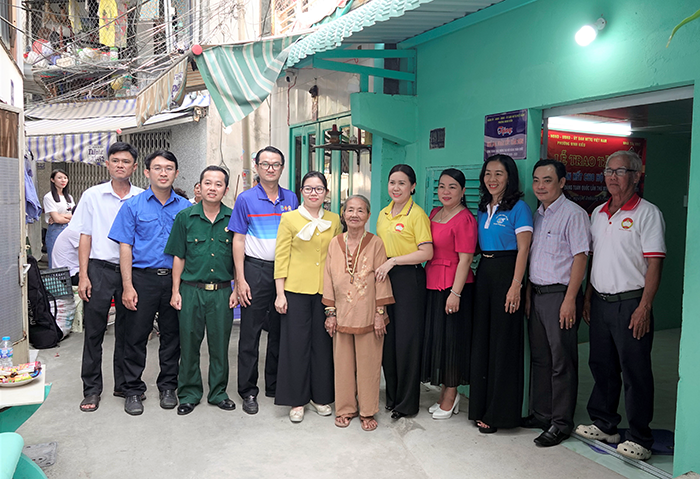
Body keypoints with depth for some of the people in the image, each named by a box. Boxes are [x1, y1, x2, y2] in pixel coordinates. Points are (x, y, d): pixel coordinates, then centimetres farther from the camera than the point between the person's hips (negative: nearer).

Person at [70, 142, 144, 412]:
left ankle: (124, 385, 24)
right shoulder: (93, 196, 3)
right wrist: (83, 275, -4)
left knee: (126, 331, 10)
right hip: (100, 269, -1)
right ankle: (91, 389, 17)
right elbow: (85, 237, 3)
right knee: (94, 331, 4)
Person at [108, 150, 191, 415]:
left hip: (175, 278, 2)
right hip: (143, 278, -1)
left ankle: (168, 386, 25)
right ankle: (133, 390, 19)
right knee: (136, 336, 4)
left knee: (172, 336, 10)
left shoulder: (185, 207, 7)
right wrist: (128, 286, -9)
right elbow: (125, 247, -1)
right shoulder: (133, 205, 2)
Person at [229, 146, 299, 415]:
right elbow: (238, 240, -2)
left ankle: (274, 385, 26)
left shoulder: (291, 199, 8)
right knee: (250, 332, 2)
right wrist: (240, 279, -9)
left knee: (280, 330, 11)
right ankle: (248, 391, 14)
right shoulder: (246, 199, -1)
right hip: (256, 270, -3)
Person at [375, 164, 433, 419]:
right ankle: (391, 396, 25)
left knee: (406, 339, -1)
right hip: (385, 279, 7)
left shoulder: (417, 214, -9)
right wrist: (379, 267, 10)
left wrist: (393, 261, -18)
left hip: (409, 279, -7)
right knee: (387, 338, 11)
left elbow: (427, 252, -16)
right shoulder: (383, 214, 13)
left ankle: (406, 403, 13)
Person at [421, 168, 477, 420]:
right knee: (436, 337, 13)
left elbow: (465, 259, -16)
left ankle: (450, 396, 17)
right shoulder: (435, 213, 12)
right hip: (432, 285, 8)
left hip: (454, 286, -8)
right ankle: (445, 394, 27)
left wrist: (455, 293, -20)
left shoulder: (464, 219, -13)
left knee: (451, 339, 2)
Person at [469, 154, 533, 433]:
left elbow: (523, 250, -12)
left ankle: (499, 412, 12)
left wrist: (515, 286, -18)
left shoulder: (518, 208, -6)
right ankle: (482, 407, 23)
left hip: (506, 273, -7)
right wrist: (479, 272, 5)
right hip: (483, 274, 7)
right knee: (481, 339, 10)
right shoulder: (483, 209, 14)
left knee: (503, 342, -1)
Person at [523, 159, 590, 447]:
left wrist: (570, 299, -18)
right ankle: (540, 414, 27)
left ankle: (561, 423, 12)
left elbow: (580, 257, -14)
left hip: (560, 294, -8)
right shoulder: (537, 215, 15)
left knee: (562, 361, 1)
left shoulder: (573, 214, -9)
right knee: (539, 357, 14)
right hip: (536, 294, 8)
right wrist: (528, 292, 13)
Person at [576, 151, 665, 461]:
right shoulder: (598, 213, 13)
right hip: (600, 302, 6)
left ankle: (640, 439, 12)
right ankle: (604, 425, 29)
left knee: (635, 371, 0)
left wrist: (644, 307, -18)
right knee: (601, 366, 14)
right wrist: (588, 297, 13)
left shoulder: (647, 213, -7)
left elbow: (654, 263, -12)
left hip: (630, 303, -6)